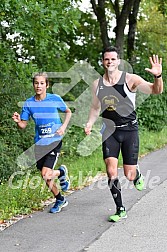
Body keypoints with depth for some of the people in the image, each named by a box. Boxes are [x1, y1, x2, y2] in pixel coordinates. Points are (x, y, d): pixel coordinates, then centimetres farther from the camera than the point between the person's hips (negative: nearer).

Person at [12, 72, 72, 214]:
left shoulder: (55, 99, -6)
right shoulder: (29, 103, 0)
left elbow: (68, 112, 11)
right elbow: (23, 125, 4)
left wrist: (64, 126, -5)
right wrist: (17, 121, -18)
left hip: (54, 141, -4)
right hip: (39, 143, 4)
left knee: (46, 174, -19)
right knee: (46, 178, 9)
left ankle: (61, 172, 16)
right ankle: (60, 200, 34)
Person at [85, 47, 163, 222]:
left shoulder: (130, 79, -9)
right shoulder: (97, 84, 3)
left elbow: (156, 91, -17)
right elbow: (95, 108, 18)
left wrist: (158, 76, -38)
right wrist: (90, 123, 0)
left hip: (129, 130, -2)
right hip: (109, 131, 2)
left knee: (129, 175, -2)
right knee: (111, 172, -11)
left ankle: (137, 175, 37)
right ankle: (120, 210, 4)